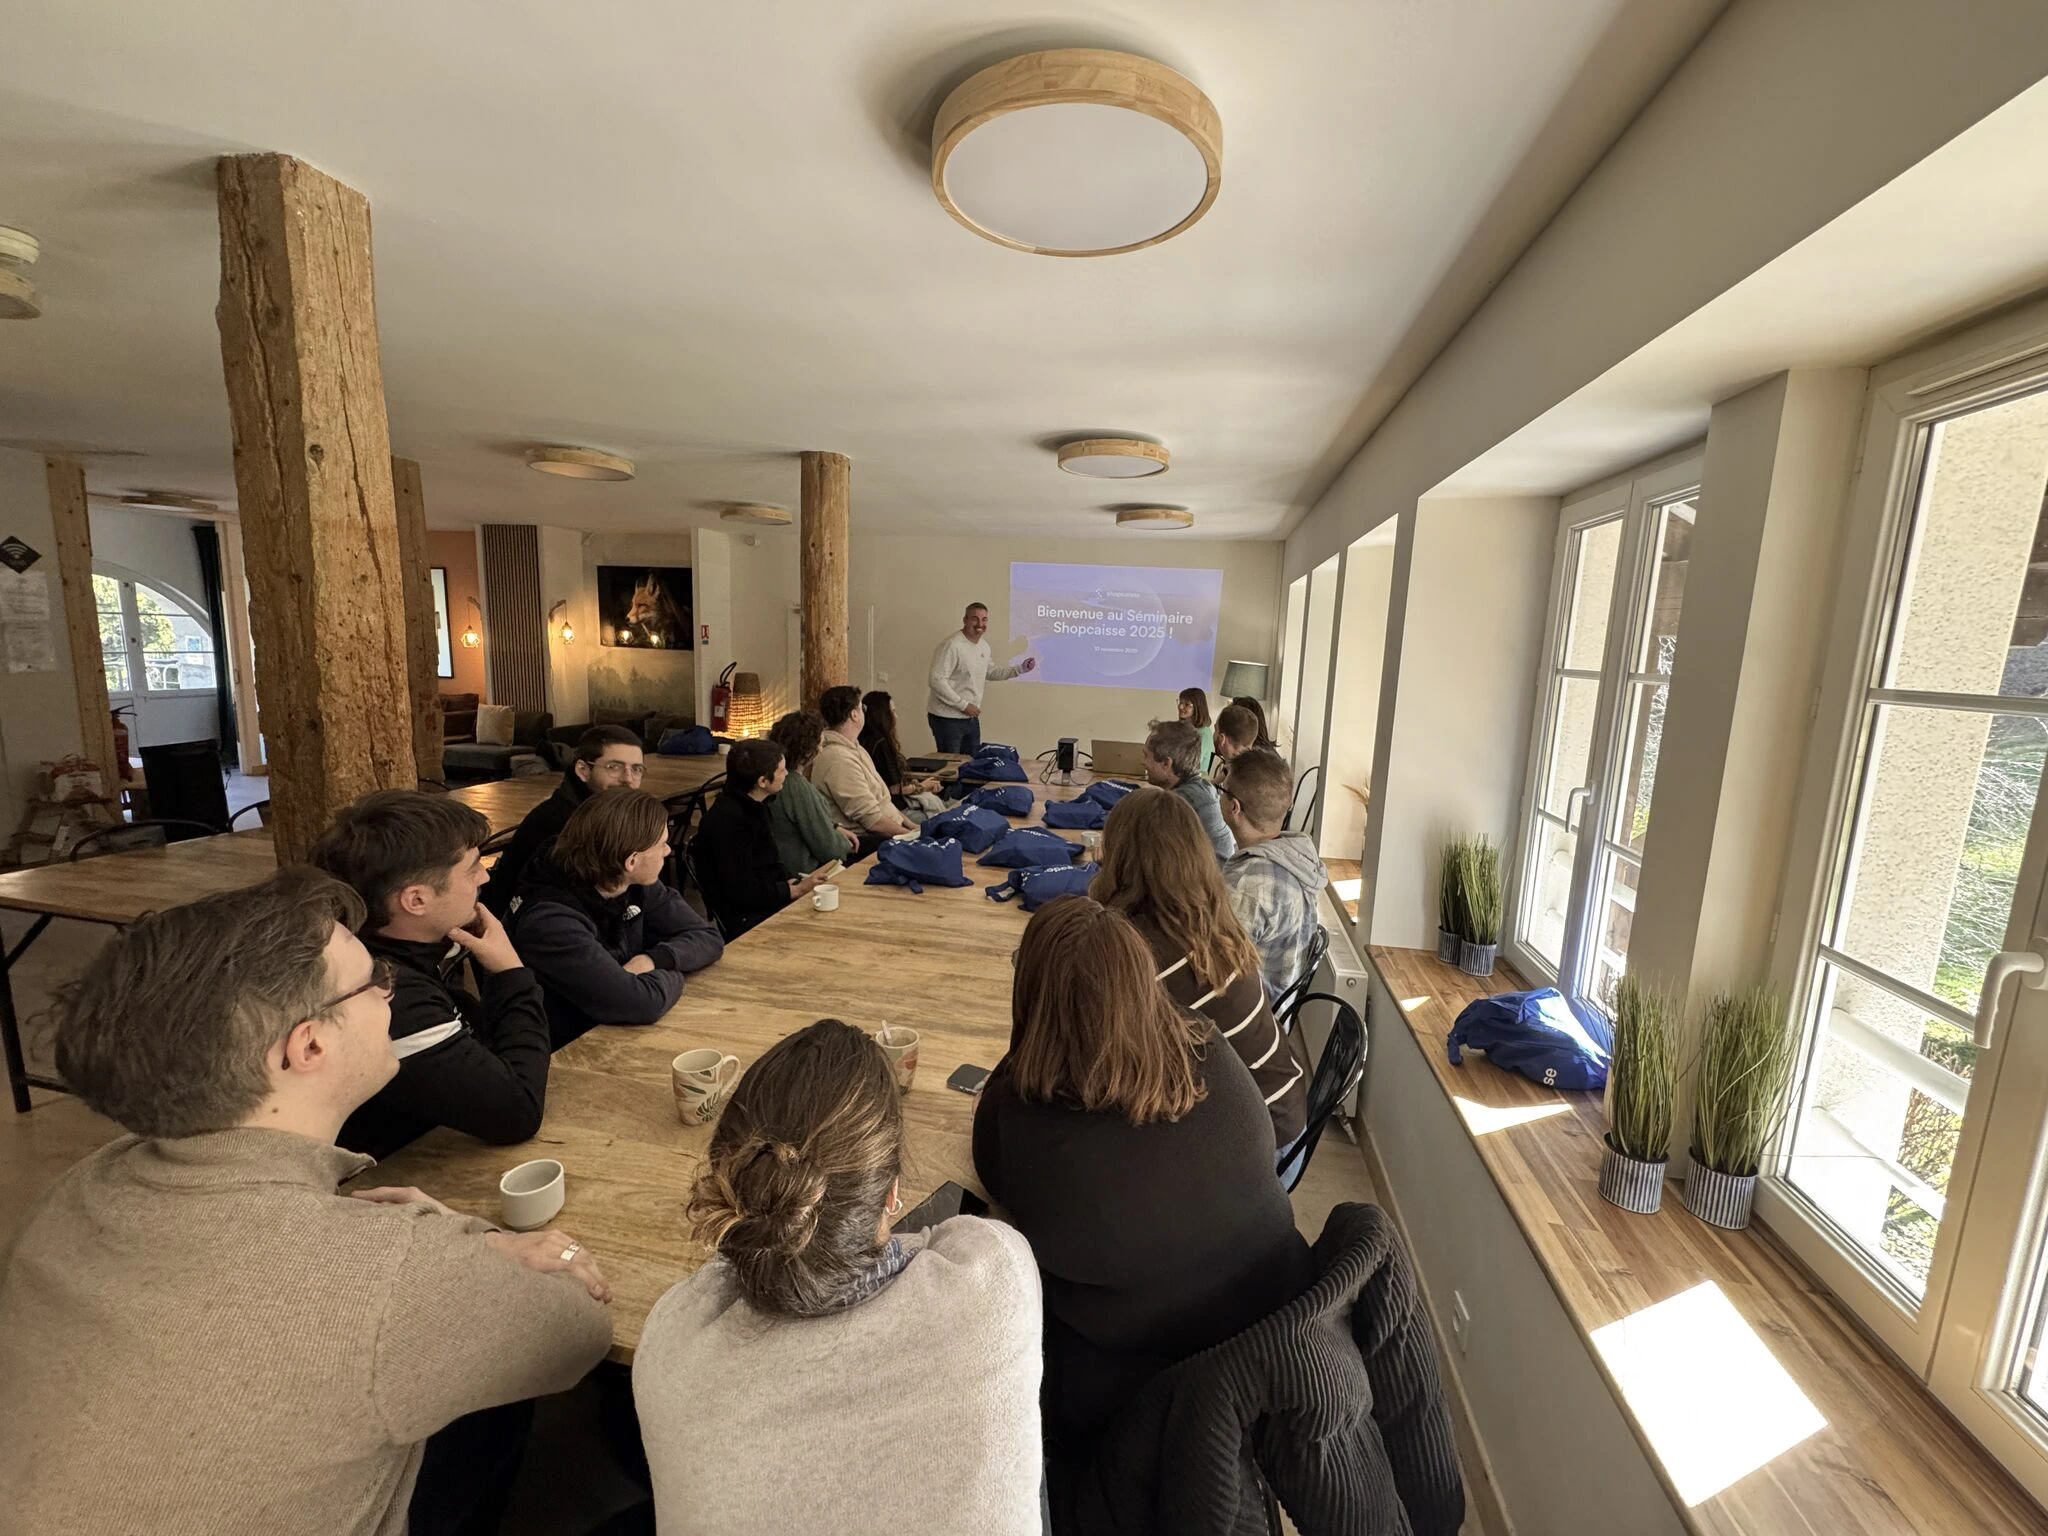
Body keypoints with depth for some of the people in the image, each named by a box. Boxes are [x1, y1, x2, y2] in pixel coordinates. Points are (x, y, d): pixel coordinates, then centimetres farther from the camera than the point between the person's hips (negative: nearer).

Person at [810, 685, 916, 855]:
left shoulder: (854, 749, 14)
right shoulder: (839, 758, -18)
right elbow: (871, 819, -20)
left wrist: (911, 825, 10)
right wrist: (910, 834, -14)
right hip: (864, 841, -10)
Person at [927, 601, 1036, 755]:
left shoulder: (984, 646, 7)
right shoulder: (952, 645, -20)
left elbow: (990, 672, 23)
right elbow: (937, 681, -24)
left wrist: (1019, 669, 12)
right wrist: (963, 705, -21)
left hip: (971, 718, 8)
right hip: (947, 719, -8)